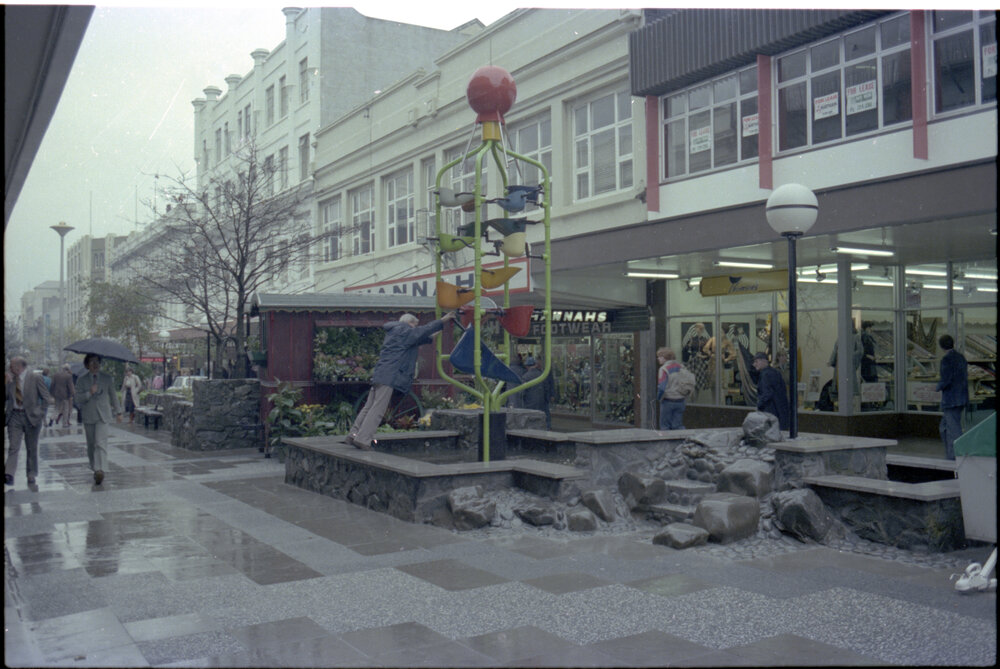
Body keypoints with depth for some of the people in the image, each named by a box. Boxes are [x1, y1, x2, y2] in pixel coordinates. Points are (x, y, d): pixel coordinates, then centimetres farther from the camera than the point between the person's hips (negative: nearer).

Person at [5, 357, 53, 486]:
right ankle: (9, 474, -14)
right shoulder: (10, 379, 5)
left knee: (32, 448, 7)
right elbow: (6, 398, 16)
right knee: (13, 447, -8)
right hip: (14, 416, 2)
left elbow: (46, 398, -2)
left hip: (31, 417, -2)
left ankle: (31, 477, 18)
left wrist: (40, 413, -6)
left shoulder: (35, 378, -5)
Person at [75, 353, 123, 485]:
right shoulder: (81, 379, 3)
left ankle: (100, 470, -26)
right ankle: (95, 469, 21)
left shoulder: (107, 378, 5)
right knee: (91, 445, 8)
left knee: (101, 443, -15)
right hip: (88, 416, 2)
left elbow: (113, 395, 16)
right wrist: (89, 393, -18)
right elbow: (78, 399, -1)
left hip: (103, 416, -2)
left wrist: (118, 412, 21)